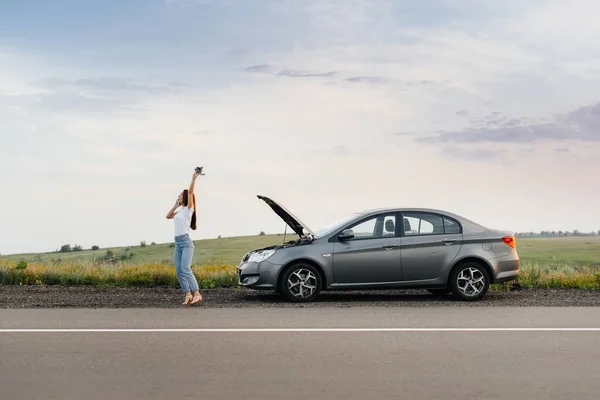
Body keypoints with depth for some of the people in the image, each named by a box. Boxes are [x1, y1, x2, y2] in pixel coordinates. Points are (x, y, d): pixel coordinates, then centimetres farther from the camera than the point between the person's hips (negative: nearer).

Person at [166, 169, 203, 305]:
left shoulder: (189, 209, -4)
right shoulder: (179, 210, 18)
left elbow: (190, 192, -16)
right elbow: (168, 216, 26)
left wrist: (194, 179, -24)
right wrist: (175, 205, 18)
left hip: (186, 242, -8)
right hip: (177, 243, 8)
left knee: (185, 269, -19)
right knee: (179, 271, 0)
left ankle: (197, 294, -22)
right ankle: (188, 295, 2)